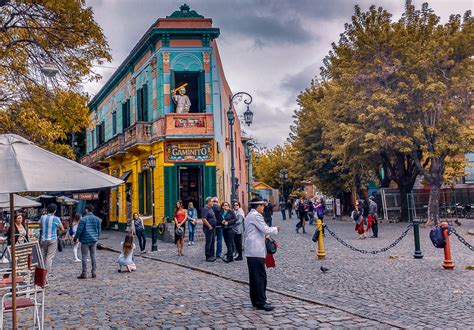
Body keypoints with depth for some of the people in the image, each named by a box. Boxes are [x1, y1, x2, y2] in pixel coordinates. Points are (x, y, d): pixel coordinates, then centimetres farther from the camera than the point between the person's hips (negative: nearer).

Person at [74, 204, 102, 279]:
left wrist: (75, 238, 5)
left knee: (84, 257, 2)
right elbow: (99, 230, 10)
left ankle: (84, 273, 5)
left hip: (85, 241, -4)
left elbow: (79, 230, -10)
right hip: (94, 240, 5)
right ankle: (94, 273, 12)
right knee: (93, 256, 10)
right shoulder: (97, 219, 4)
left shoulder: (83, 219, -11)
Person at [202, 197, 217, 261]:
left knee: (213, 242, 14)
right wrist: (209, 226, -18)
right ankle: (208, 257, 2)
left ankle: (212, 255, 22)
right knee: (208, 243, -4)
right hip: (208, 229, -10)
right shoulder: (205, 209, -15)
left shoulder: (210, 209, 15)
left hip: (213, 228, 10)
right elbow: (204, 219, -23)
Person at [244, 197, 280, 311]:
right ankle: (261, 302, -6)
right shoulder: (256, 216, -12)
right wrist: (276, 229, 1)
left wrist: (264, 235, 19)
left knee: (254, 276, 12)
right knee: (260, 276, -8)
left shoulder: (249, 216, 20)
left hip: (250, 251, 10)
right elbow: (266, 230, -15)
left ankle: (255, 300, 17)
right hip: (257, 251, -10)